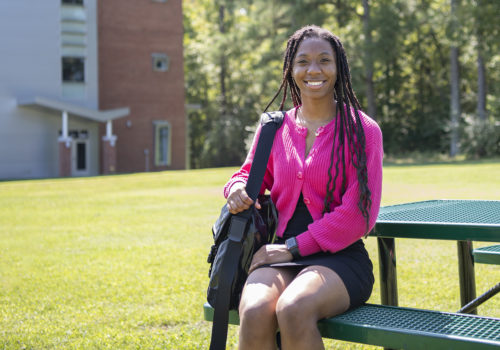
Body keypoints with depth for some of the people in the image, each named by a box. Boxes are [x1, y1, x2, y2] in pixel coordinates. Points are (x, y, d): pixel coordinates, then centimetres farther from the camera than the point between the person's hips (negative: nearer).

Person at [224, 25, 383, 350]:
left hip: (338, 255, -3)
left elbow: (359, 214, -5)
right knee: (254, 313, -31)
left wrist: (294, 246, -10)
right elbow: (251, 172, 27)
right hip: (282, 254, 3)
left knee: (293, 309, -35)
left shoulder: (362, 129, 2)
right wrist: (238, 188, 1)